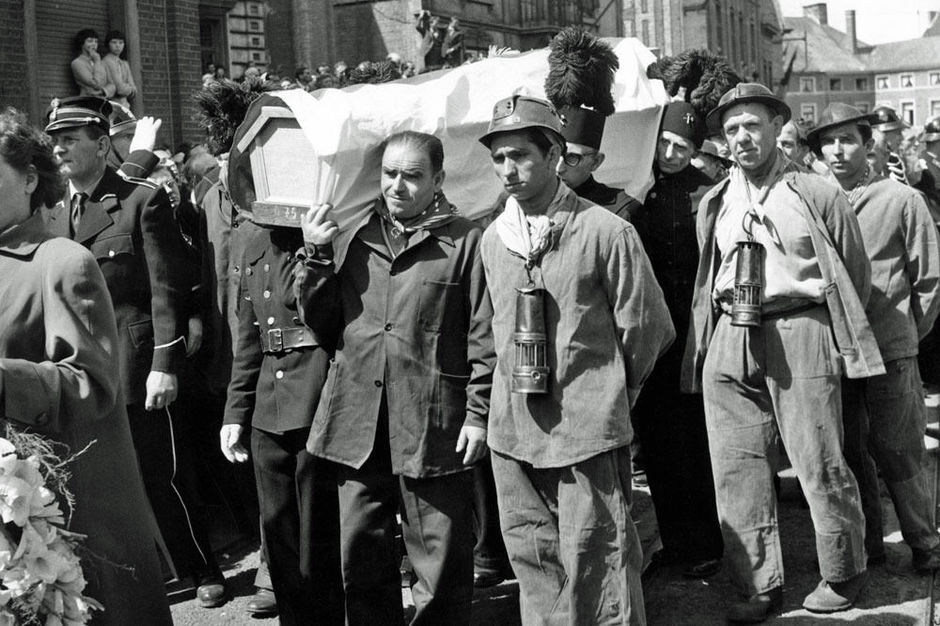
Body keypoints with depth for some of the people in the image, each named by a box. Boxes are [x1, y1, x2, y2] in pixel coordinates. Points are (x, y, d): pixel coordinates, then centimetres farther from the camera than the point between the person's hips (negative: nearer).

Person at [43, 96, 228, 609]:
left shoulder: (143, 201, -5)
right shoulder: (50, 213, 12)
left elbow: (166, 290, -9)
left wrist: (165, 365, -15)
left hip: (134, 368, -5)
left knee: (161, 476, 3)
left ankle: (203, 570, 20)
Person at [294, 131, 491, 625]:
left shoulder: (463, 241, -3)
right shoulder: (357, 236, 11)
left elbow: (483, 337, -4)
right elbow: (322, 323, 10)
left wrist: (478, 413, -9)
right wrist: (316, 256, -1)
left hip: (433, 428, -4)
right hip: (358, 422, 4)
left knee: (441, 562, 6)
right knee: (360, 556, 14)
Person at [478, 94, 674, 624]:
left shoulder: (605, 231, -9)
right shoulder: (493, 238, 7)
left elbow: (647, 327, -2)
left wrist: (610, 390, 7)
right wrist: (522, 385, 13)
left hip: (589, 426, -5)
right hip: (513, 429, 5)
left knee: (594, 561, -1)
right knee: (531, 556, 13)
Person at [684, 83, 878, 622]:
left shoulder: (817, 194, 1)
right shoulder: (715, 203, 13)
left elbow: (856, 274, 8)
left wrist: (838, 334, 8)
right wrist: (706, 341, 11)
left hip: (799, 334, -4)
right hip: (729, 342, 4)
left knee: (819, 462, 0)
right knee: (737, 467, 3)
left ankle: (843, 574, 21)